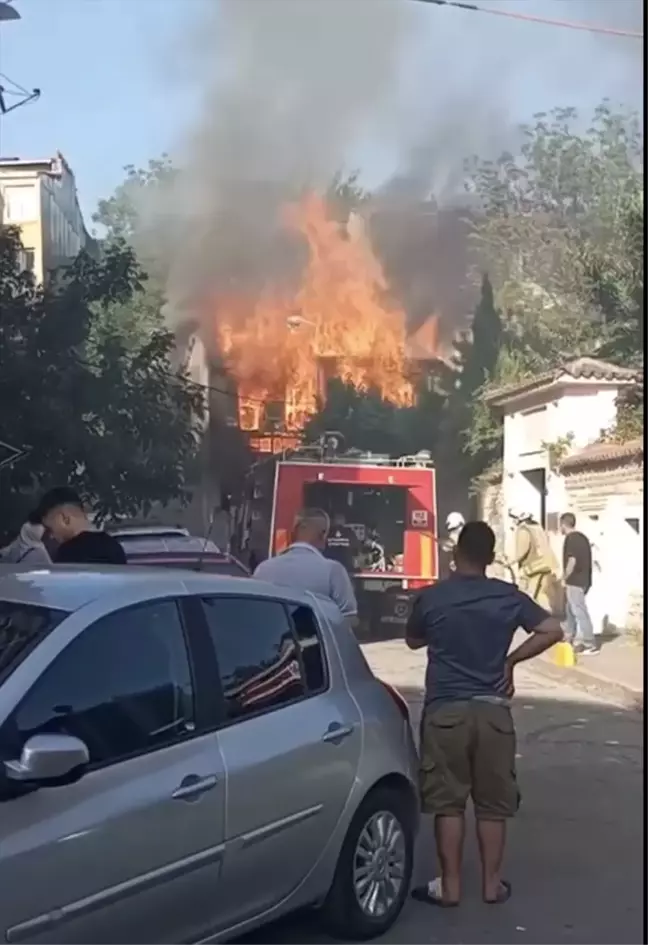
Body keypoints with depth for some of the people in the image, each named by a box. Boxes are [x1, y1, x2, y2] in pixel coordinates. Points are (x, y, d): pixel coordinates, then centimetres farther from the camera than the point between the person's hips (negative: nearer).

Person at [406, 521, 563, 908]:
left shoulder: (431, 597, -4)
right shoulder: (509, 596, 1)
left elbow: (413, 641, 12)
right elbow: (553, 630, -2)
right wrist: (510, 660, 4)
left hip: (445, 710, -2)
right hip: (493, 709, 2)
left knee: (448, 802, 5)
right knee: (493, 803, 11)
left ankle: (450, 886, 10)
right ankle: (492, 884, 19)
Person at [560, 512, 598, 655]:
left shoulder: (570, 538, -15)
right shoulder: (582, 537, 13)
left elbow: (572, 560, -22)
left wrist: (565, 577, -9)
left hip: (575, 581, -10)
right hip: (583, 579, 10)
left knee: (580, 612, -9)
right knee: (570, 609, 21)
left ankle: (590, 644, -10)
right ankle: (571, 638, 30)